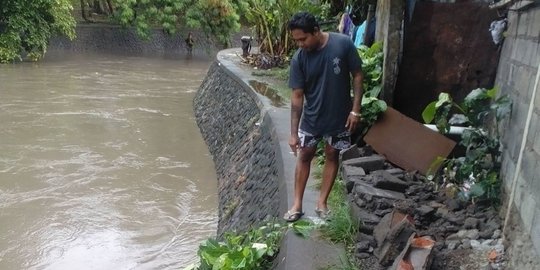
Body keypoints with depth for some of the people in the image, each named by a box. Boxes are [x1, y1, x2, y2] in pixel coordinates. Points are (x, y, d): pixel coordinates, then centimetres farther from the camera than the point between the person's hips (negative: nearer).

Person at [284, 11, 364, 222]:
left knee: (332, 156, 10)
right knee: (304, 157, 8)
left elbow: (357, 76, -7)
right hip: (311, 118, 1)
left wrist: (355, 109, -11)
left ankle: (322, 202, 25)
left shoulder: (343, 44, -17)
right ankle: (297, 204, 21)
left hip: (339, 116, -1)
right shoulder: (299, 59, -14)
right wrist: (293, 132, -10)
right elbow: (297, 96, -10)